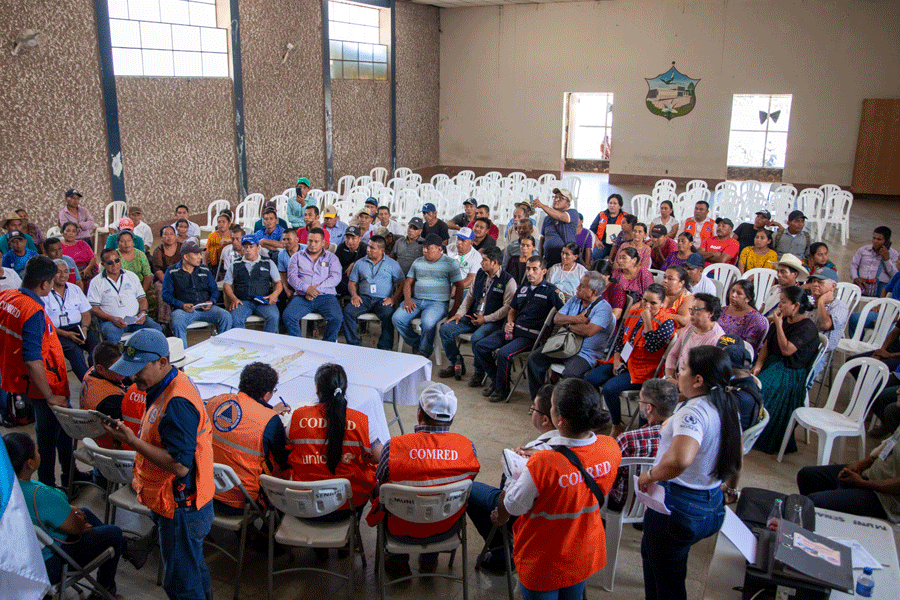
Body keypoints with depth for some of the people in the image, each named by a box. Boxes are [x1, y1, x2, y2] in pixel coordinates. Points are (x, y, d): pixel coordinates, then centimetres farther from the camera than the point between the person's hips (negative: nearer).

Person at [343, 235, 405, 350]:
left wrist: (394, 298, -12)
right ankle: (354, 345, -17)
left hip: (383, 299, -3)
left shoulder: (392, 264, 10)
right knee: (347, 311, -25)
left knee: (388, 315, -35)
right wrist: (354, 295, -3)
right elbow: (352, 282, 18)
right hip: (364, 298, 3)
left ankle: (384, 349, -26)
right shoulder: (360, 263, 17)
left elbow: (401, 283, 5)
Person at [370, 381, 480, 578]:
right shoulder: (467, 445, -16)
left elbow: (379, 483, -7)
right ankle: (429, 559, 42)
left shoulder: (393, 446, -23)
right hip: (446, 525, 2)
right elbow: (469, 479, 1)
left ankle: (399, 561, 38)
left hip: (403, 526, -2)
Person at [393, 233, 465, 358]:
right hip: (416, 301, 5)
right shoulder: (418, 262, 17)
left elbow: (459, 286, 1)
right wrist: (407, 299, -2)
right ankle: (416, 343, 5)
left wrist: (454, 310, -9)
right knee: (397, 318, -18)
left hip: (438, 302, -5)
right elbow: (408, 282, 18)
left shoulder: (450, 263, 3)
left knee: (428, 323, -35)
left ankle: (424, 352, -7)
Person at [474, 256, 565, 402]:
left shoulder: (551, 290, -2)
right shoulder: (522, 287, 18)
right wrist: (509, 323, 7)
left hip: (531, 335, -7)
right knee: (479, 347, -4)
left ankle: (502, 388, -4)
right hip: (513, 330, 7)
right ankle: (495, 380, 14)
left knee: (503, 354, -30)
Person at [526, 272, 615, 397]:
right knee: (534, 358, -6)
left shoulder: (604, 308, -13)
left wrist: (568, 324, -10)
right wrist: (574, 319, -15)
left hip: (585, 353, -7)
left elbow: (589, 331, -27)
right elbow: (556, 319, 6)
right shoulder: (574, 300, 11)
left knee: (570, 373, -36)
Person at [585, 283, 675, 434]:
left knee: (609, 388, -25)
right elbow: (621, 339, 15)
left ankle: (617, 427, -4)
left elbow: (653, 347, -24)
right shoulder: (633, 314, 8)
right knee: (589, 378, -5)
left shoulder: (666, 322, -12)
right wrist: (617, 360, 1)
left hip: (643, 370, -7)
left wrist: (647, 321, -24)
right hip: (624, 362, 8)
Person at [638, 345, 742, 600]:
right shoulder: (729, 408, 4)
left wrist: (650, 474, -26)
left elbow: (679, 460, -43)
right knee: (651, 552, 29)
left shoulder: (693, 411, -26)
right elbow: (736, 463, 16)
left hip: (677, 507, -9)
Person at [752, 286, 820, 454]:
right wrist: (758, 365, -6)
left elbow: (786, 350, -23)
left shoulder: (807, 327, -14)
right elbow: (766, 345, 10)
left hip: (790, 373, -8)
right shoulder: (783, 320, 11)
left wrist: (778, 324, -17)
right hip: (771, 363, 8)